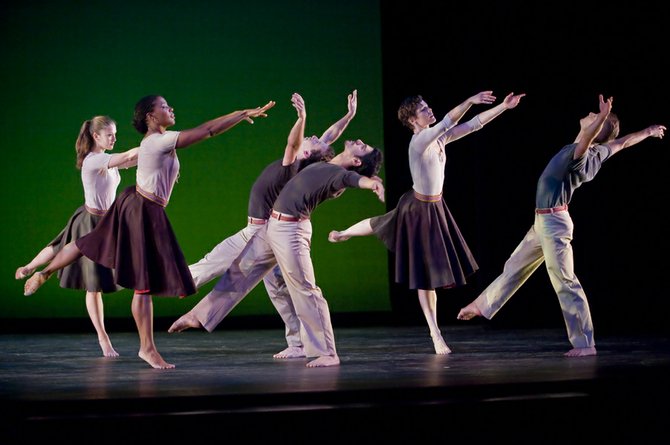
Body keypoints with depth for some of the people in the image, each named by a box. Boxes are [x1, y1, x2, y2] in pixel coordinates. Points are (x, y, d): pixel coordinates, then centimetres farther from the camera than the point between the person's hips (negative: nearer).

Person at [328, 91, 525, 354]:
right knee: (426, 275, 1)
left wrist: (504, 107, -9)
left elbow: (474, 124, -3)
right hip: (419, 209, -9)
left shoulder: (438, 138, -2)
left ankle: (342, 234, 59)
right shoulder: (419, 141, -24)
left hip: (434, 206, 9)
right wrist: (469, 101, -50)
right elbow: (446, 123, -41)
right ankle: (436, 336, 9)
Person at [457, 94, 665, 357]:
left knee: (565, 283, -7)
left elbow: (587, 137, -43)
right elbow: (624, 142, 20)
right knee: (514, 268, 23)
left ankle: (585, 344, -4)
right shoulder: (598, 153, 5)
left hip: (554, 223, -10)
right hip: (543, 222, 10)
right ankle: (481, 306, 39)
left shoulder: (580, 154, -20)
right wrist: (649, 131, 37)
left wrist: (604, 116, -59)